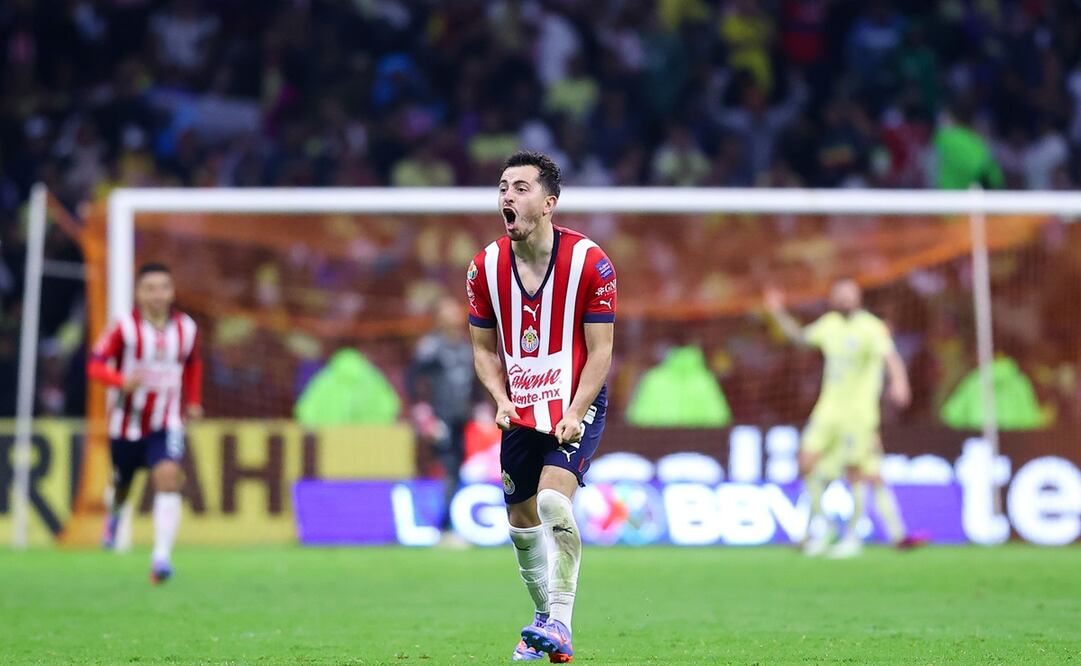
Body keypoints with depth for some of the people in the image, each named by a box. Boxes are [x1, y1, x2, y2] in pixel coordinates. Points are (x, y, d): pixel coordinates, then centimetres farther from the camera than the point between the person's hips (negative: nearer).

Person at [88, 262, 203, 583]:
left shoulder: (186, 328, 1)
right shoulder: (125, 327, -12)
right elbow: (95, 364, -15)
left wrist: (193, 401, 17)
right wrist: (123, 381, -33)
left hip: (166, 426, 1)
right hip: (126, 424, -1)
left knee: (168, 478, -22)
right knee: (122, 485, 15)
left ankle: (162, 557, -27)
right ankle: (114, 515, 54)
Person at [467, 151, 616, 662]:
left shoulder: (589, 262, -14)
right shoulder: (486, 267, -3)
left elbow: (600, 351, -11)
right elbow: (484, 348, 7)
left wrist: (574, 414, -22)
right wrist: (501, 400, -10)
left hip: (577, 404, -5)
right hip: (520, 410, 5)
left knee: (553, 499, -25)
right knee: (521, 520, 9)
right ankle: (545, 618, 30)